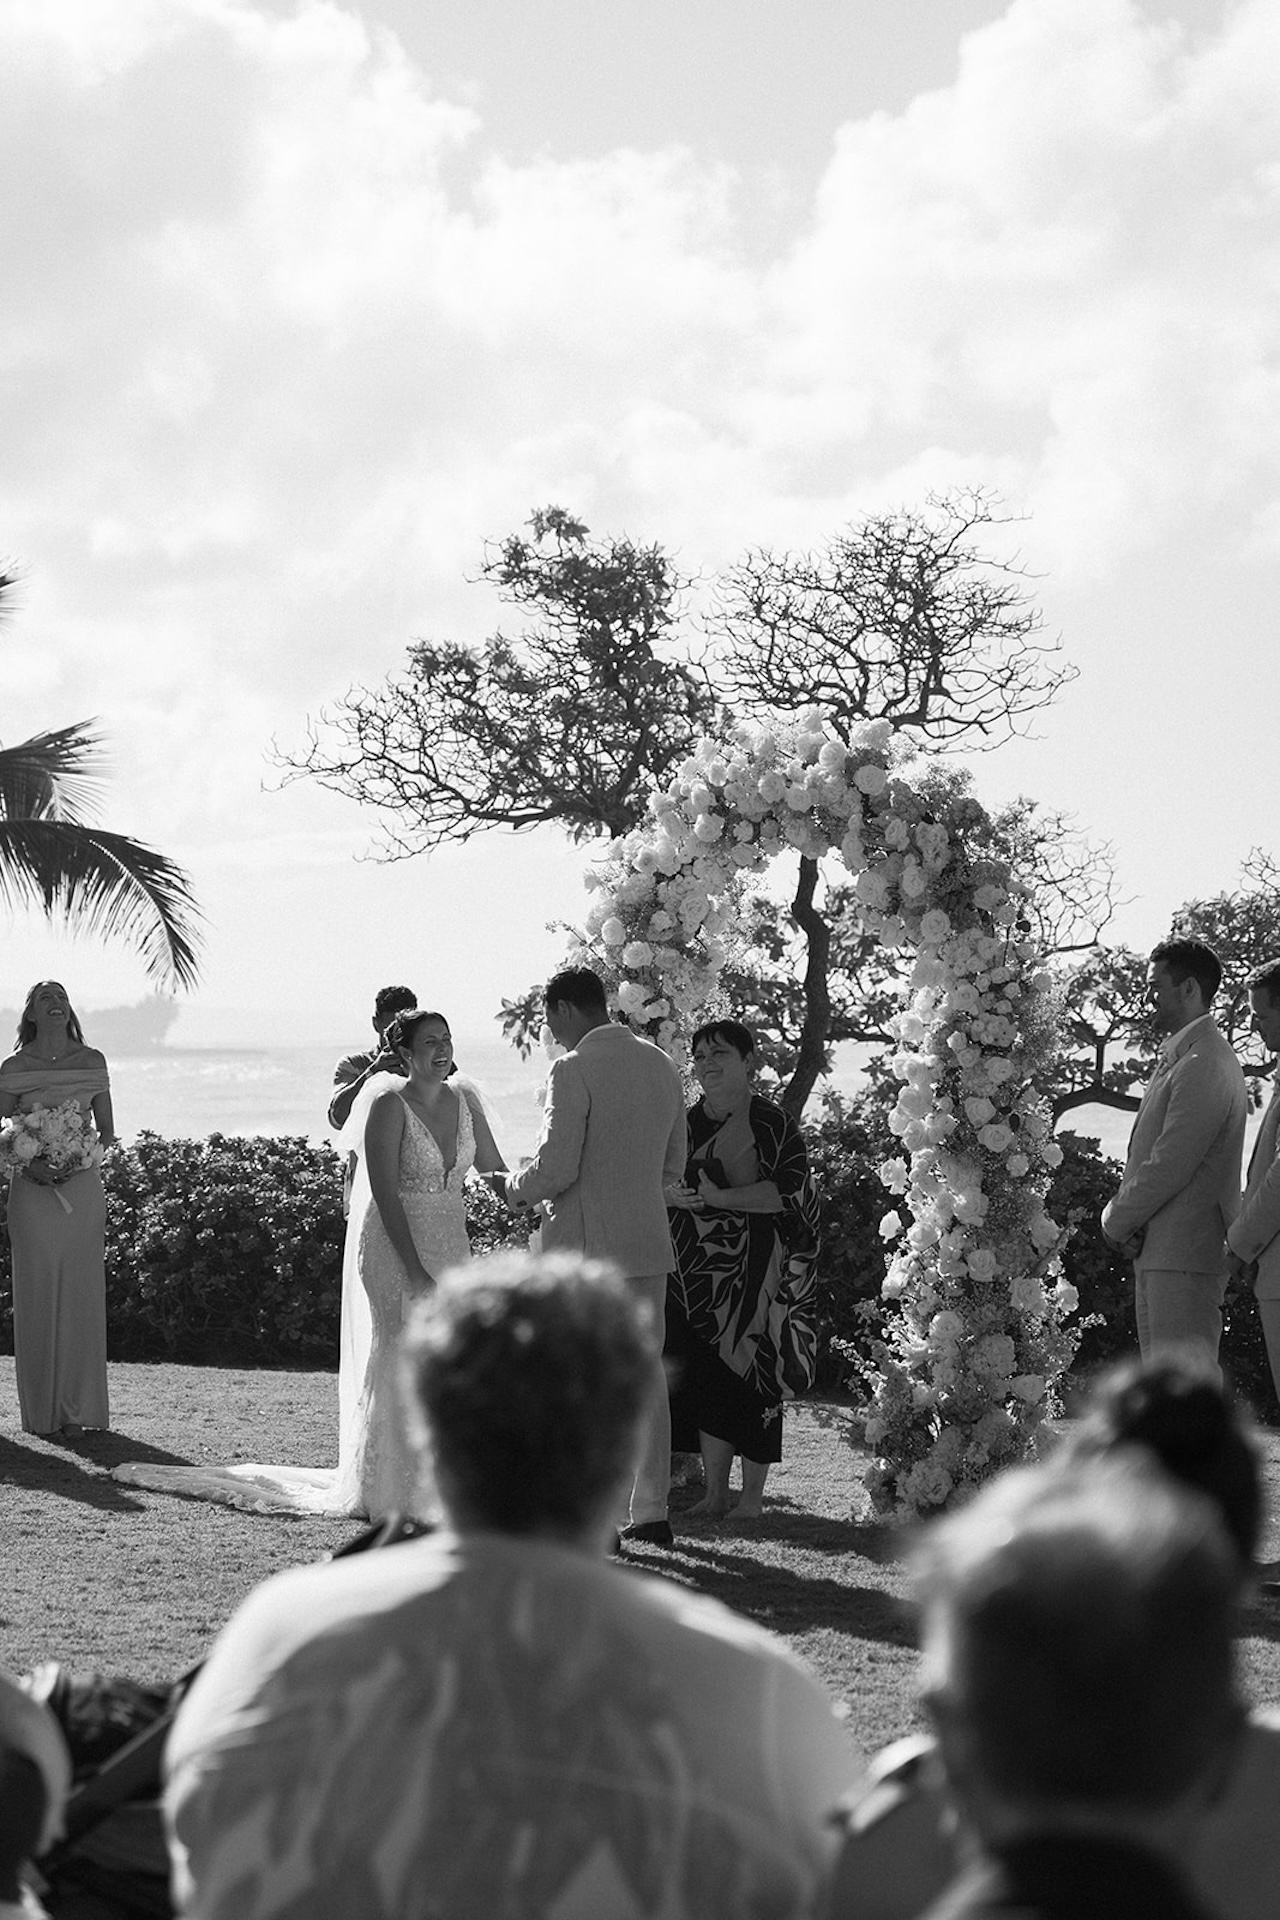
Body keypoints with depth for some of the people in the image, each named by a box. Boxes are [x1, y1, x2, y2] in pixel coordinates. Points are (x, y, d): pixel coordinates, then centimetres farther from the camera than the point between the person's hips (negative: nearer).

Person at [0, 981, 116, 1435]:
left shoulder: (91, 1062, 5)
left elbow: (107, 1132, 9)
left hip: (82, 1185, 1)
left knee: (79, 1293, -1)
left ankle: (76, 1408, 5)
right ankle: (39, 1411, 5)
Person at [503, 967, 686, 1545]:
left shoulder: (574, 1069, -14)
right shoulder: (660, 1065, 10)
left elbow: (554, 1168, -17)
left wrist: (516, 1188, 2)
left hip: (587, 1245, -7)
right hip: (650, 1242, 7)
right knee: (646, 1377, 12)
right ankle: (651, 1512, 16)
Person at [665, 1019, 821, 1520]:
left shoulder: (774, 1126, -5)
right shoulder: (688, 1123, 11)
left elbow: (790, 1192, -15)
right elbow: (658, 1182, 14)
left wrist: (719, 1197, -23)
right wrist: (674, 1195, -10)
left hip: (755, 1272, -5)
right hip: (697, 1268, 5)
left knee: (753, 1375, -4)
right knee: (706, 1375, 2)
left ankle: (753, 1494, 4)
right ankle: (714, 1492, 8)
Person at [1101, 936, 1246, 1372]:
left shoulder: (1204, 1066, -16)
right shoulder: (1177, 1058, 18)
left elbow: (1170, 1166, -19)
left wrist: (1116, 1222, -7)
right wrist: (1121, 1208, 4)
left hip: (1184, 1258, -11)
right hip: (1159, 1250, 11)